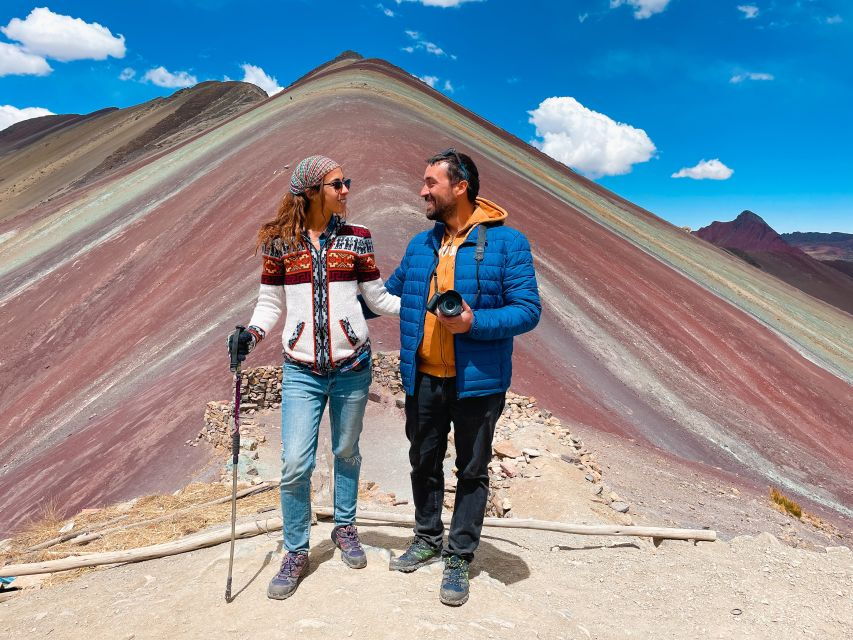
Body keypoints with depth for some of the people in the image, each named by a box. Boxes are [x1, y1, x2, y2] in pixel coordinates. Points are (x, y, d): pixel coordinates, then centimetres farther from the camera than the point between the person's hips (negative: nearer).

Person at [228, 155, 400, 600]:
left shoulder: (356, 239, 2)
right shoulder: (279, 243, 1)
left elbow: (378, 299, 5)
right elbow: (270, 302, 5)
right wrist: (252, 333, -12)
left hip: (352, 366, 1)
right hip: (301, 371, -1)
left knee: (346, 452, 14)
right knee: (295, 465, -4)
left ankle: (345, 528, 38)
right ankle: (296, 552, 18)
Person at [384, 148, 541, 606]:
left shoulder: (506, 242, -10)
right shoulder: (420, 245, 7)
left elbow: (528, 310, -13)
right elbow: (388, 294, 19)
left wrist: (474, 322, -26)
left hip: (478, 383, -5)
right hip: (422, 379, 5)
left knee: (471, 472, 11)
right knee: (423, 463, 19)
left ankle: (459, 558, 28)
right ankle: (427, 538, 41)